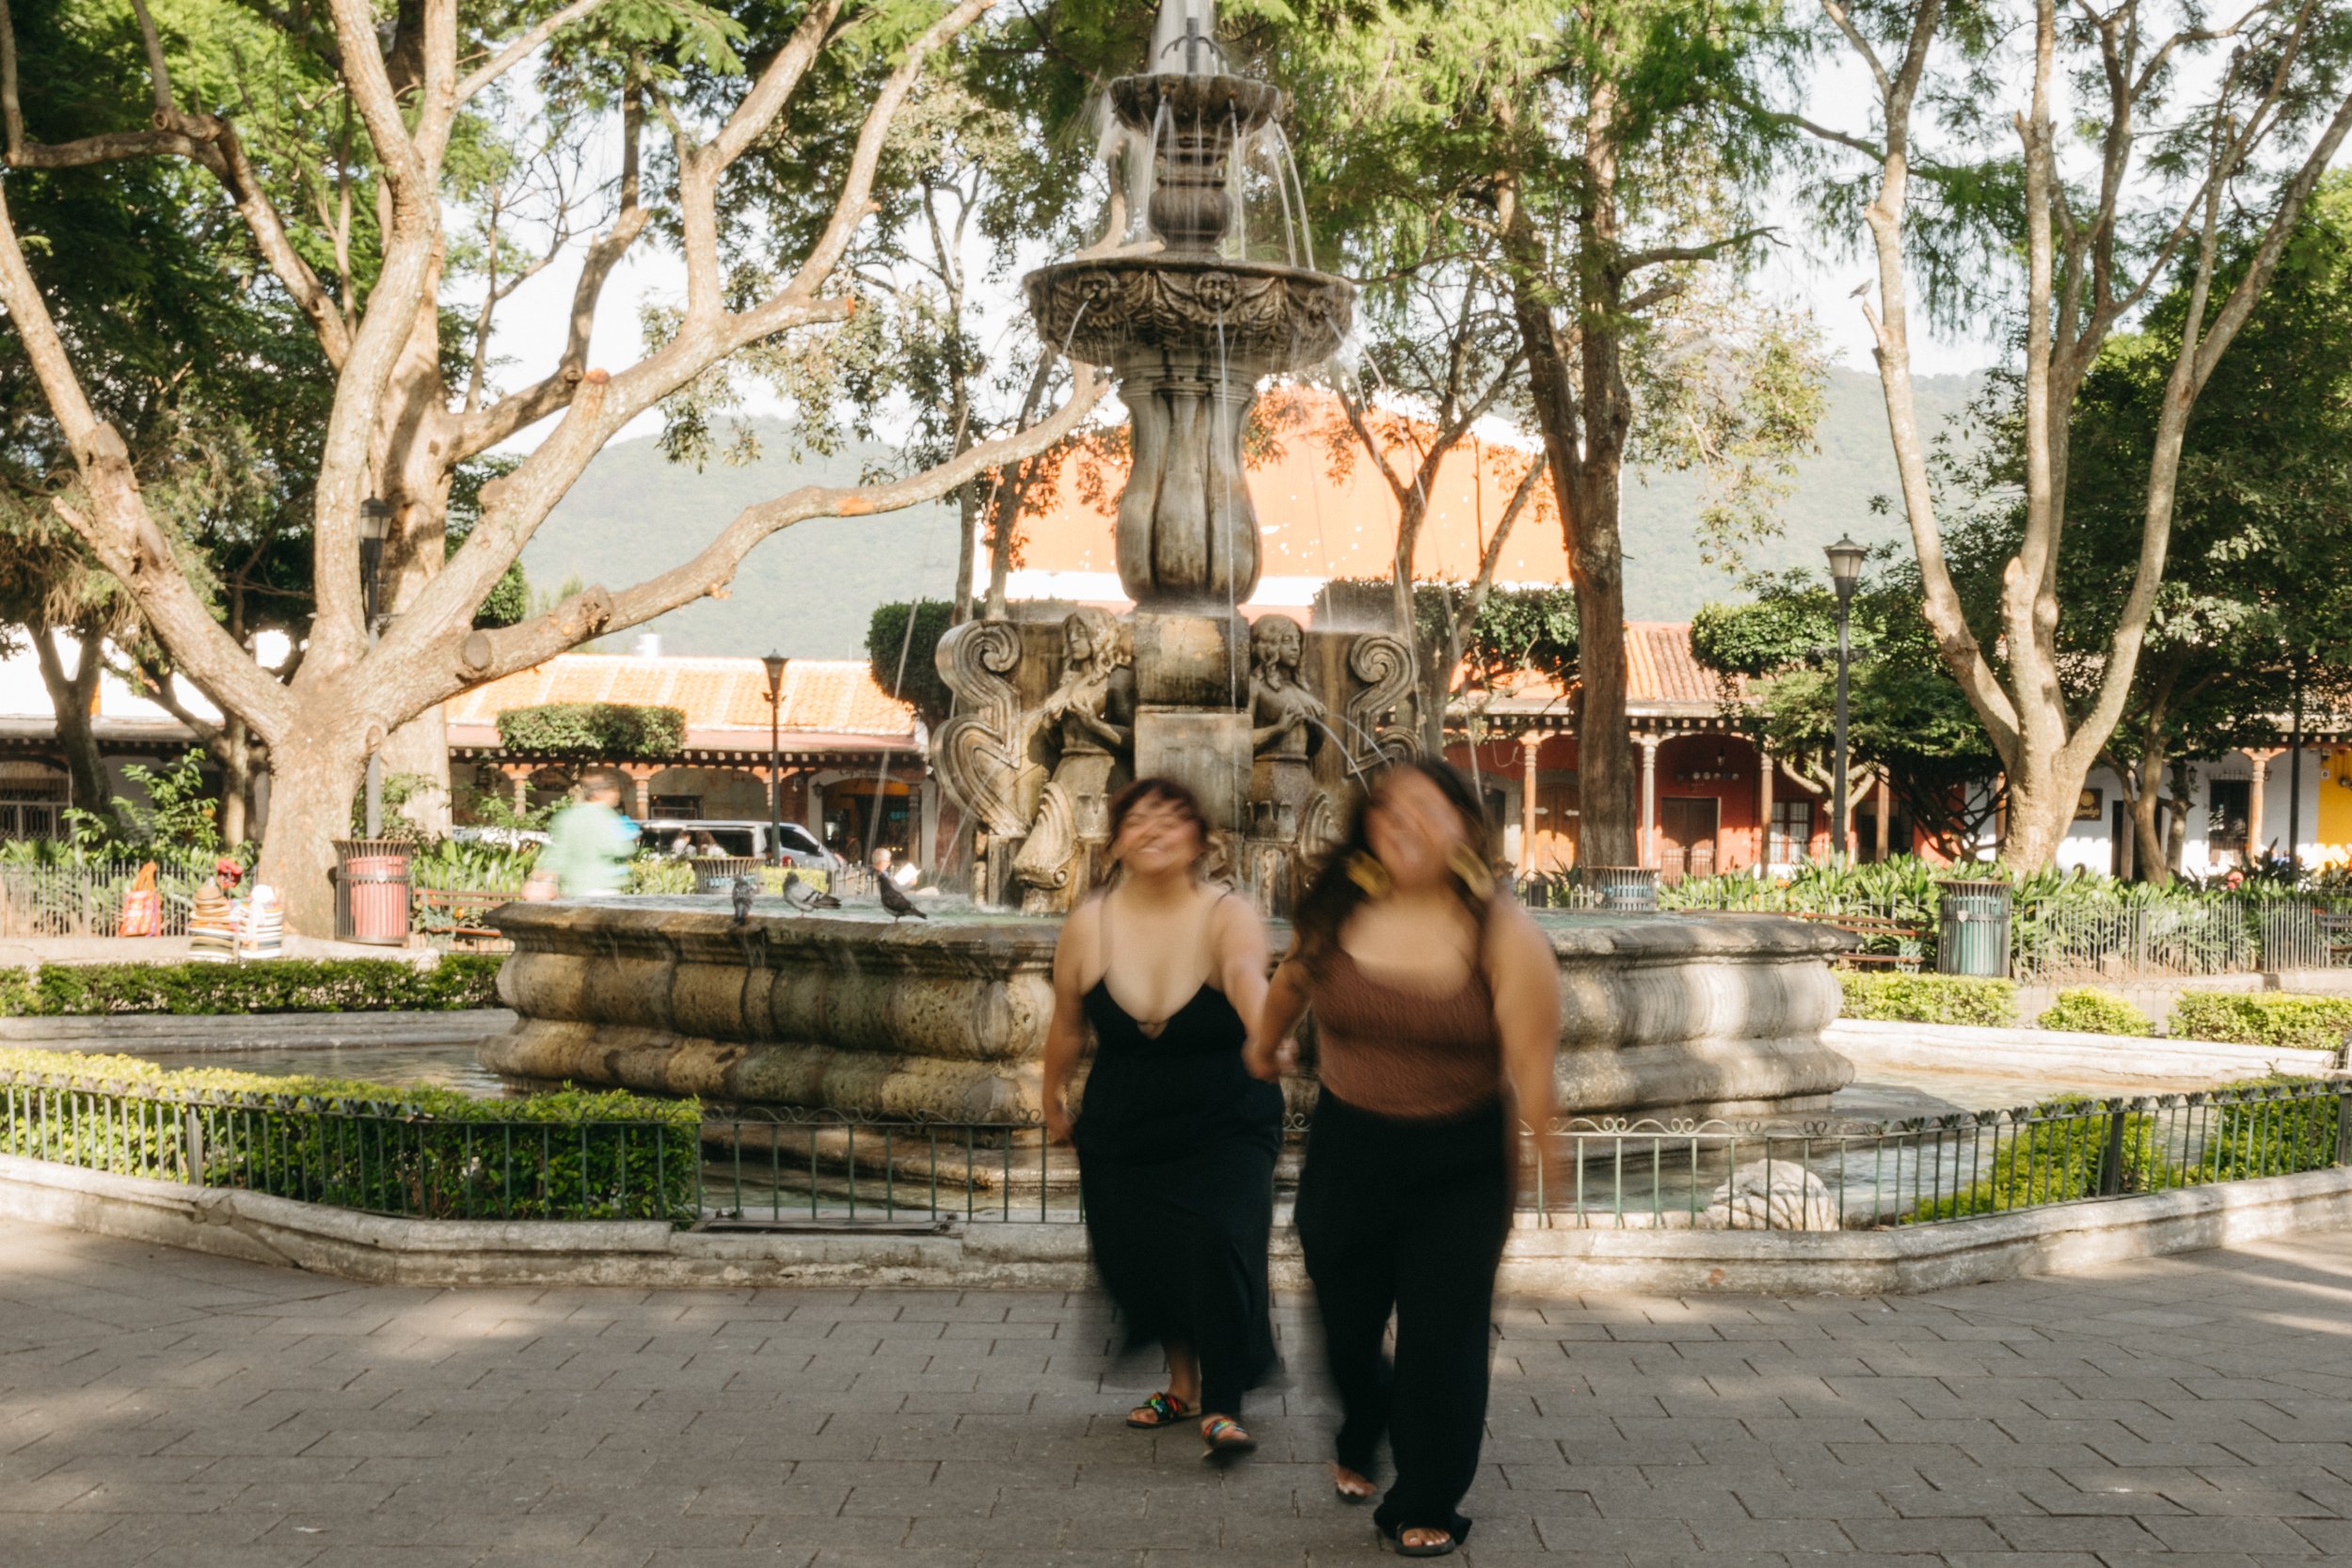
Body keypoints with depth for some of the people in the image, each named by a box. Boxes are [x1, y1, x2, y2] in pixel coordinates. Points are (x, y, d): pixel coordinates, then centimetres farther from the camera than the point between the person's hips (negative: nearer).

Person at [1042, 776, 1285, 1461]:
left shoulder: (1228, 916, -16)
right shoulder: (1087, 927, -7)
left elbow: (1246, 975, -39)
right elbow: (1067, 1025, 9)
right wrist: (1053, 1101, 19)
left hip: (1224, 1126, -3)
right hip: (1121, 1133, 3)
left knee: (1219, 1243, -21)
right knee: (1137, 1258, 7)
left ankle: (1222, 1406, -6)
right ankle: (1182, 1383, 35)